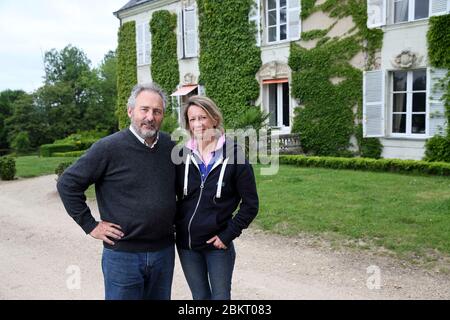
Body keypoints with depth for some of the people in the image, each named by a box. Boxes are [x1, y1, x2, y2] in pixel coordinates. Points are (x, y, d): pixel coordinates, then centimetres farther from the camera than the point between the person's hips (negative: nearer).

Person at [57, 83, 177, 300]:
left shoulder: (170, 146, 2)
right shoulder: (109, 148, -13)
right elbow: (68, 184, -8)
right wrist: (90, 225, -8)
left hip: (164, 251, 5)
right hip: (123, 254, -4)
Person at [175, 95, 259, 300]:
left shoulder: (233, 155, -10)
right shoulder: (182, 155, -1)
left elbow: (250, 204, -7)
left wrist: (228, 234, -11)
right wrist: (175, 225, 1)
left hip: (217, 244, -3)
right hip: (186, 244, 3)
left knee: (221, 297, 9)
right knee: (200, 297, 18)